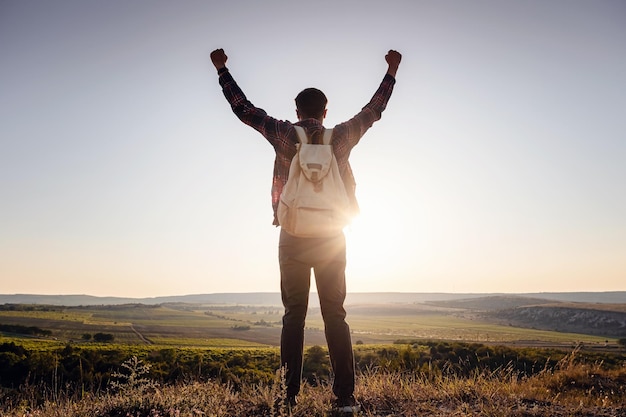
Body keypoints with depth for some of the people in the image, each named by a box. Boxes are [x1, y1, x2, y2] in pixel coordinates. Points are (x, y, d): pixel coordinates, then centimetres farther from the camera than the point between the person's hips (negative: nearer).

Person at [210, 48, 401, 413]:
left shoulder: (284, 134, 0)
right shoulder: (341, 136, 3)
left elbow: (243, 108, 8)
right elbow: (374, 110, 16)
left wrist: (222, 69, 20)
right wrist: (392, 71, 29)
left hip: (293, 236, 0)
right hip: (332, 237, 1)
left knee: (294, 317, 6)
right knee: (335, 316, 5)